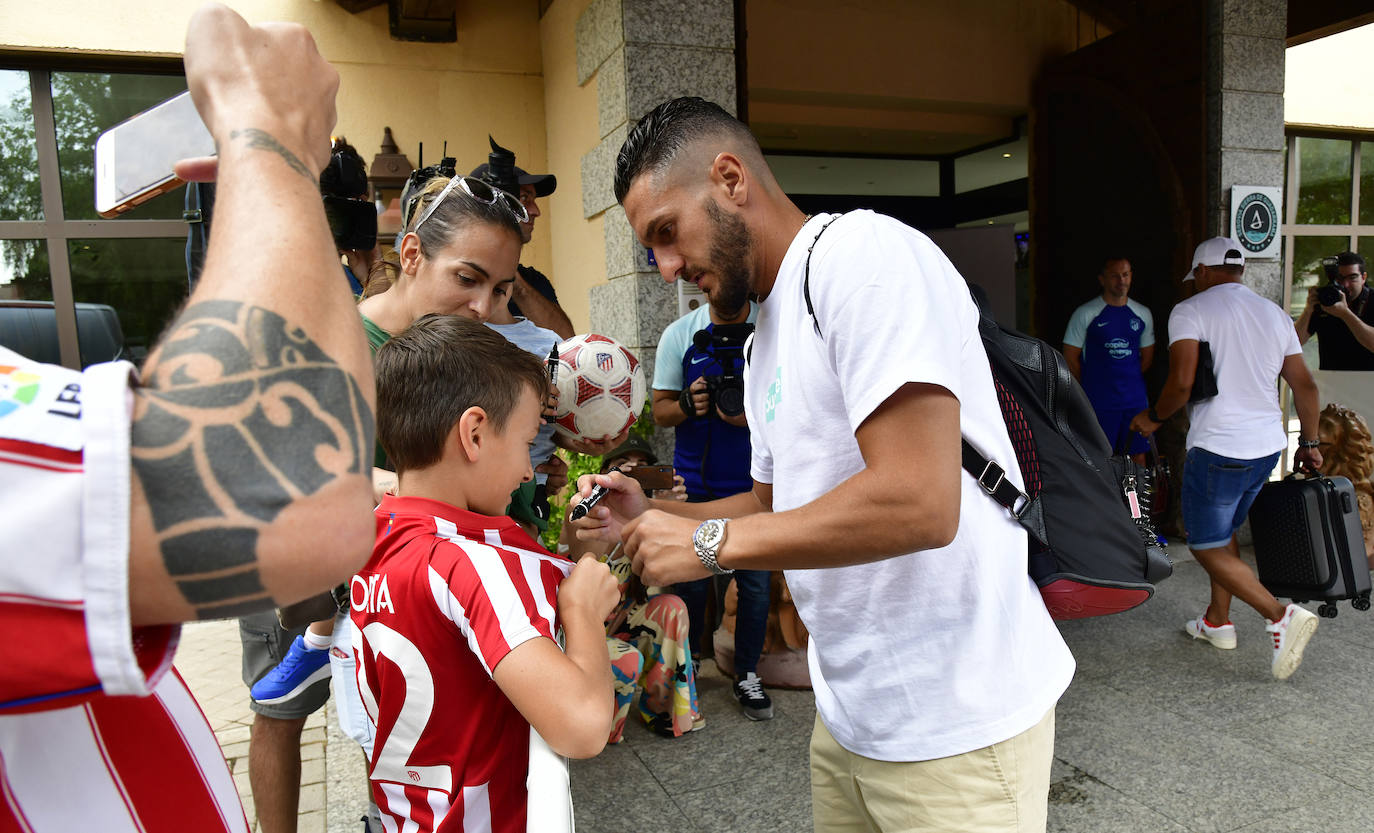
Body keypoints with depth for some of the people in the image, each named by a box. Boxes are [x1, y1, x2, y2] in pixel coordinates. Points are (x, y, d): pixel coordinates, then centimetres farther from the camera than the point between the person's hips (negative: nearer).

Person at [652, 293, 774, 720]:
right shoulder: (679, 334, 1)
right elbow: (660, 410, 5)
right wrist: (688, 404, -17)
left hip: (755, 482, 0)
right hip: (696, 483, 1)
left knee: (755, 581, 6)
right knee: (691, 580, 8)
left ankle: (746, 674, 24)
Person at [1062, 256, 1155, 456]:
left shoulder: (1143, 314, 12)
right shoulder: (1085, 314, -3)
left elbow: (1147, 356, 20)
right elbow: (1070, 358, -1)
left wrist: (1129, 380, 12)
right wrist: (1091, 387, 5)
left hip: (1136, 401, 5)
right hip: (1099, 403, -4)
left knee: (1138, 456, 8)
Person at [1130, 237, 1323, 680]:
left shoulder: (1190, 310, -8)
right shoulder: (1275, 314, 12)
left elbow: (1182, 381, -20)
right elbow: (1305, 386, 13)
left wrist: (1153, 418, -3)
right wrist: (1310, 442, 23)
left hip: (1219, 449, -7)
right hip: (1268, 445, 8)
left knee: (1207, 546, 2)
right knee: (1224, 532, 21)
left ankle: (1282, 615, -11)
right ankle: (1217, 622, 30)